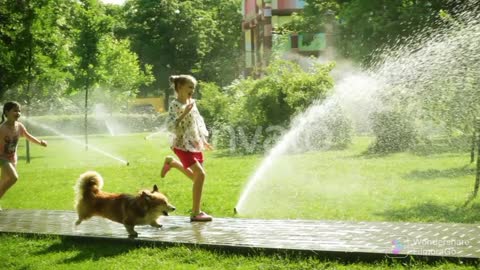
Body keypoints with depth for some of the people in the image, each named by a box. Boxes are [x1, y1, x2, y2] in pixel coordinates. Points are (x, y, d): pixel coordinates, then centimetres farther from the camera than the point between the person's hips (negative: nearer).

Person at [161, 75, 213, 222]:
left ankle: (171, 162, 36)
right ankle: (196, 213, -9)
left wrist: (203, 140, 20)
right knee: (200, 174, -16)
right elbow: (170, 127, -23)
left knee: (196, 176, 16)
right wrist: (184, 113, -29)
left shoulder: (192, 102, 10)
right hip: (183, 145, -8)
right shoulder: (175, 105, -13)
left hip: (195, 144, 8)